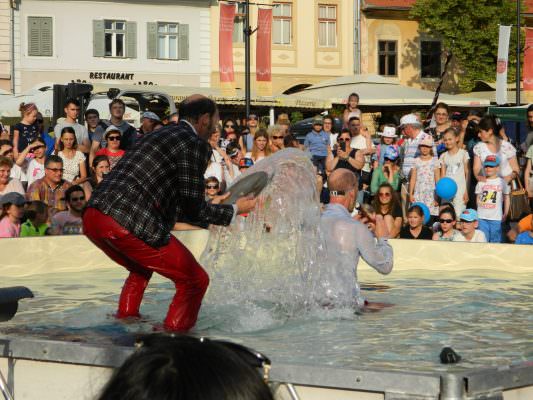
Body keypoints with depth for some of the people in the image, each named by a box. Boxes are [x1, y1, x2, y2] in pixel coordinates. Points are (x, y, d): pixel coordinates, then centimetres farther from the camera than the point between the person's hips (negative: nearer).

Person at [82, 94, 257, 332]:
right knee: (195, 281, 4)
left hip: (92, 218, 9)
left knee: (141, 268, 36)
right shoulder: (195, 144, -1)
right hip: (129, 224, -9)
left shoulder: (158, 136, 27)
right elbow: (193, 209, -3)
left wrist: (212, 209, 42)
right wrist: (234, 210, 12)